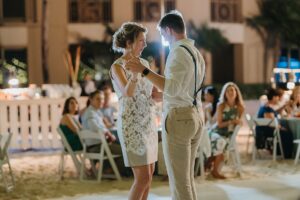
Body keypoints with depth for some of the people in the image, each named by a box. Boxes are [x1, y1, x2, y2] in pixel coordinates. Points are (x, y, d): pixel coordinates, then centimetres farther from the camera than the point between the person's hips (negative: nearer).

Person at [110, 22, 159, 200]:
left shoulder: (144, 63, 10)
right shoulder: (117, 67, -13)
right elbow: (128, 93, -30)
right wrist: (135, 72, -47)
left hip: (147, 124, 8)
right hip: (131, 125, -8)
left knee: (149, 174, 11)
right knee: (143, 177, -11)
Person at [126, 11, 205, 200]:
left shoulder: (178, 52, -15)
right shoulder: (196, 53, 14)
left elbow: (173, 89, -25)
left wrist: (144, 71, -26)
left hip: (179, 117, -9)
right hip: (196, 114, 9)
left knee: (179, 180, -3)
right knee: (187, 178, 16)